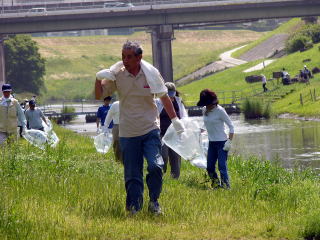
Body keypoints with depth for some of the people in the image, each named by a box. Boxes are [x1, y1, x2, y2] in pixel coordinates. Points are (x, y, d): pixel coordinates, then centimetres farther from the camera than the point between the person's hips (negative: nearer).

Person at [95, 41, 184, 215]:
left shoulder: (151, 73, -2)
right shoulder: (116, 74, -2)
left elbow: (164, 97, 11)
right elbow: (99, 96, 3)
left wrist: (175, 119, 12)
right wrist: (98, 79, -15)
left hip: (150, 130, -1)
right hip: (128, 133, 1)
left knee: (155, 166, -16)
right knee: (132, 175, 1)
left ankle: (154, 202, 3)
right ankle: (133, 208, 12)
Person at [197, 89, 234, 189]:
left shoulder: (220, 111, -14)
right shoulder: (205, 110, 4)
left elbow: (231, 126, -11)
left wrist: (229, 141, -17)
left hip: (221, 143, -7)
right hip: (211, 143, 7)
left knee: (222, 166, -12)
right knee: (210, 167, 8)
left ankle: (226, 186, -11)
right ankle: (216, 184, 21)